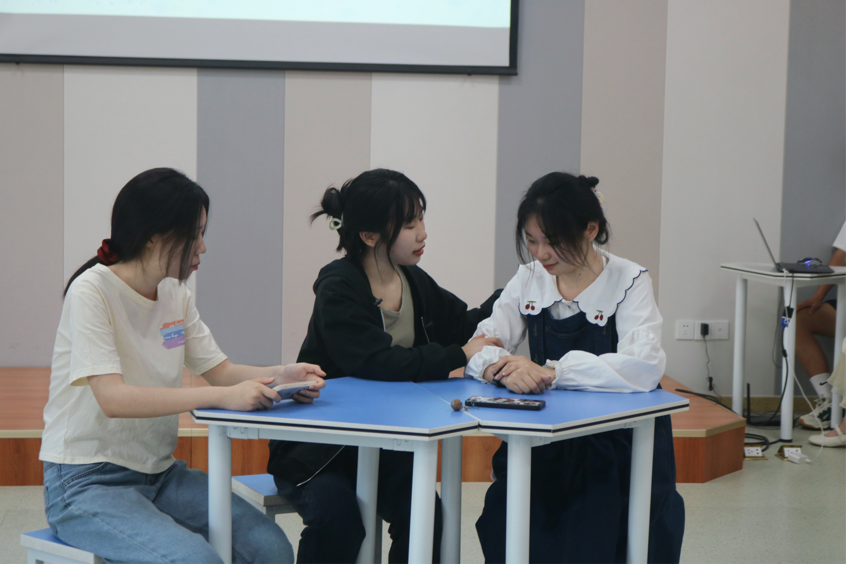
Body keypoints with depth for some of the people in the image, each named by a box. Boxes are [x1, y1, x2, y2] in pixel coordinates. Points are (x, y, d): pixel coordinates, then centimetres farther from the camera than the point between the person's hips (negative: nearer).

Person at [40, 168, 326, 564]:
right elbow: (112, 398, -27)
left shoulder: (177, 295, 7)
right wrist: (223, 397, -33)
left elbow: (219, 371, 9)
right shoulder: (91, 292, -16)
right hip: (88, 482, -6)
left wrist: (280, 376, -11)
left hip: (159, 473, 7)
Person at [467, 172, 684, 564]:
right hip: (546, 446, 4)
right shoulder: (529, 279, 9)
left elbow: (643, 368, -22)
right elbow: (480, 347, 0)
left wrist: (549, 372, -27)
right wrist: (500, 368, -24)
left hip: (619, 447, -4)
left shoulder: (628, 282, -6)